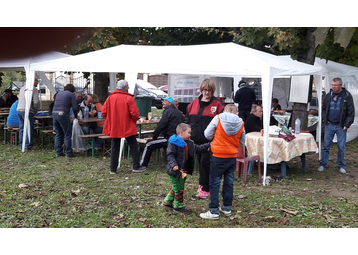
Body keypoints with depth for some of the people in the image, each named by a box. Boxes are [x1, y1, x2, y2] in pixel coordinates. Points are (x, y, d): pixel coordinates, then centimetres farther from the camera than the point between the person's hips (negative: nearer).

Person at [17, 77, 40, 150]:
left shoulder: (22, 88, 18)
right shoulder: (34, 89, -6)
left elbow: (20, 99, 20)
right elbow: (36, 102, -14)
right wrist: (35, 111, 2)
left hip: (19, 110, 8)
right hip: (27, 111, -8)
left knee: (21, 129, 12)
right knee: (29, 129, -3)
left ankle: (21, 145, 16)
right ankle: (28, 145, -2)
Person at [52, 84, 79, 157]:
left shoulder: (58, 94, 23)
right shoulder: (71, 94, 4)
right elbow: (74, 107, -3)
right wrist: (76, 115, 16)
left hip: (54, 113, 7)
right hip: (63, 114, -6)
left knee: (58, 134, 14)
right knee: (67, 135, 0)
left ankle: (58, 152, 15)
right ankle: (69, 153, 1)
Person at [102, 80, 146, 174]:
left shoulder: (110, 97, 1)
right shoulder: (129, 98, -10)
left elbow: (103, 112, 1)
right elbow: (135, 114, -16)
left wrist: (111, 120, 15)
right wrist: (133, 121, 5)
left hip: (113, 127, 4)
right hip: (127, 127, -4)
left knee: (114, 148, 12)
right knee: (133, 146, 9)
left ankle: (113, 169, 12)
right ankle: (136, 167, 10)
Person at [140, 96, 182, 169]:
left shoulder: (168, 111, -10)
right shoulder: (178, 112, 19)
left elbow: (161, 125, -15)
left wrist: (154, 137, -5)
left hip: (169, 138, -9)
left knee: (149, 144, -2)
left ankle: (143, 164, 2)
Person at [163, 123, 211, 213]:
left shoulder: (189, 143, 12)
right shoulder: (173, 142, -15)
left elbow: (197, 148, 19)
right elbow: (170, 155, -21)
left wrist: (208, 145, 13)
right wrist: (173, 165, -33)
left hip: (183, 170, 9)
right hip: (176, 170, -9)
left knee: (177, 187, 19)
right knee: (179, 188, -1)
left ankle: (168, 201, 34)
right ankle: (178, 206, 12)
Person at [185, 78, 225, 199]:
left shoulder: (217, 104, -3)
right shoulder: (194, 103, 11)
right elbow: (187, 119, 19)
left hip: (208, 140, -5)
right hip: (195, 139, 5)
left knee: (205, 162, -7)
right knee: (200, 162, 14)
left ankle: (205, 189, 1)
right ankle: (203, 184, 29)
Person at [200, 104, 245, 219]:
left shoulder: (218, 119, -9)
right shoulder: (241, 123, 0)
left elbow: (207, 135, -5)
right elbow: (242, 143, 9)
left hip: (218, 157, -4)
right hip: (232, 157, 4)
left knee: (214, 182, 2)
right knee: (229, 182, 15)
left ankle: (214, 211, 2)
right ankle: (227, 208, 25)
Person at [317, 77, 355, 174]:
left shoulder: (347, 96, -4)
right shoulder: (328, 96, 6)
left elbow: (351, 112, -3)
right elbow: (323, 109, 16)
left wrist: (347, 124, -8)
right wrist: (325, 120, 4)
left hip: (341, 126, -2)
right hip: (329, 125, 2)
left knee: (341, 147, 4)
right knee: (326, 145, 4)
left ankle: (341, 166, 16)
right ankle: (323, 164, 12)